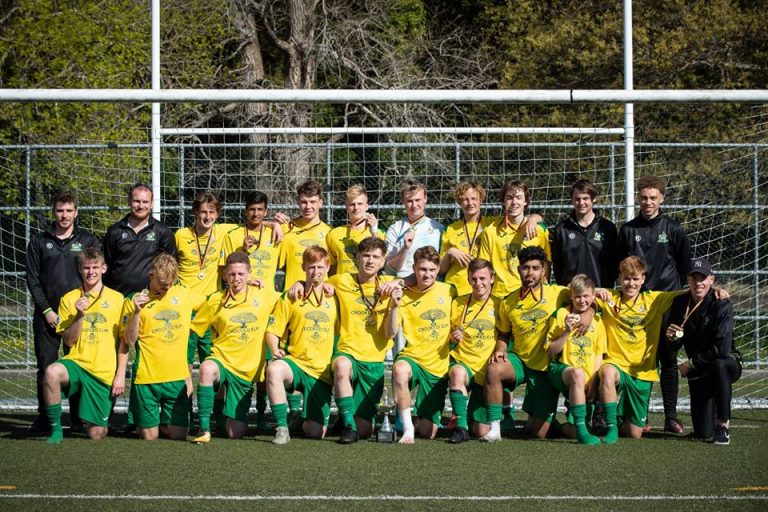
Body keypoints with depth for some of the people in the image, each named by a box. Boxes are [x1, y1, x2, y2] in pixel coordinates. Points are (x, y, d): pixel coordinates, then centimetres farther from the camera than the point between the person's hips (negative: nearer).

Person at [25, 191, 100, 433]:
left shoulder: (89, 241, 8)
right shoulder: (39, 241, 10)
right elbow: (33, 279, 6)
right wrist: (46, 310, -4)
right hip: (47, 315, 1)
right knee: (46, 368, 0)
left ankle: (79, 419, 4)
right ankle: (44, 419, 6)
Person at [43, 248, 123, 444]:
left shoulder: (116, 299, 4)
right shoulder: (69, 299, 6)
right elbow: (68, 340, 2)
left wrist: (121, 376, 0)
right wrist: (80, 315, -13)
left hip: (104, 373, 0)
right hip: (77, 363, 0)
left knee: (96, 434, -3)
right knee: (52, 372, -36)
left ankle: (98, 419, 35)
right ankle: (55, 429, -18)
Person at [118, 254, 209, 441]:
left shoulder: (186, 295, 6)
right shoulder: (135, 301, -2)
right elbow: (129, 341, -5)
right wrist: (136, 312, -18)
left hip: (177, 376, 2)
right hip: (146, 376, -2)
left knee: (178, 434, 1)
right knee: (149, 436, 1)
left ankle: (162, 423, 32)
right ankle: (141, 422, 33)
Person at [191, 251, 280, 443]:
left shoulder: (264, 295, 3)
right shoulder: (215, 301, 2)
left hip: (247, 370, 1)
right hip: (221, 360, -1)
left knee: (235, 432, -2)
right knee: (207, 369, -40)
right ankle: (204, 429, -30)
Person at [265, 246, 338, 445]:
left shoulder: (334, 297, 9)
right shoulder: (291, 296, 6)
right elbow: (273, 330, 4)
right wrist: (275, 350, -16)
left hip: (321, 370, 1)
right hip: (296, 362, -1)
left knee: (316, 433, -6)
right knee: (274, 370, -39)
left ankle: (306, 420, 33)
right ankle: (282, 428, -27)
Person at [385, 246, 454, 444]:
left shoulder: (448, 291, 3)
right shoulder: (404, 296, -2)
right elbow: (390, 333, -9)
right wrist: (394, 306, -23)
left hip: (439, 366, 2)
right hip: (413, 358, -1)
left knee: (428, 432, -2)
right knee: (400, 369, -42)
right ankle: (407, 428, -28)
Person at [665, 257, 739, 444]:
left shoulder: (722, 306, -19)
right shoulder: (680, 303, -4)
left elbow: (723, 349, -27)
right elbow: (674, 346, 2)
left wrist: (692, 363, -17)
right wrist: (672, 337, -22)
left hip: (727, 364, -4)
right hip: (698, 372, 4)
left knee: (718, 365, -42)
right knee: (702, 433, -5)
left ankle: (723, 426, -26)